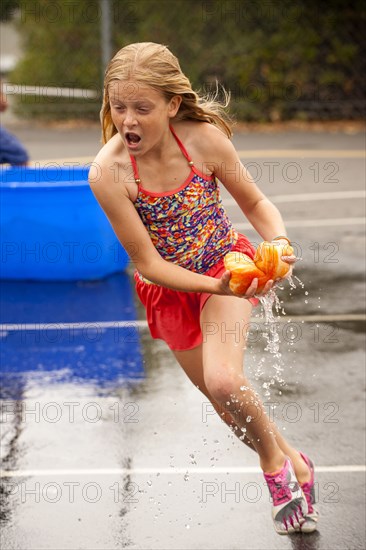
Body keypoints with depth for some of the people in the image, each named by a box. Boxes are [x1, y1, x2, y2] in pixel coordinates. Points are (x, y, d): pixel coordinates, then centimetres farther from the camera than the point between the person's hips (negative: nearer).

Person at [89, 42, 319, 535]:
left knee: (224, 379, -24)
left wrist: (280, 242, -27)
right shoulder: (108, 172, -26)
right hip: (168, 286, 1)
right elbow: (148, 264, -21)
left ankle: (275, 459, 7)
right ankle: (291, 464, 40)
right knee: (227, 401, 11)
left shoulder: (204, 138, -23)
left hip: (226, 263, -1)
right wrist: (217, 287, -34)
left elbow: (255, 203, -6)